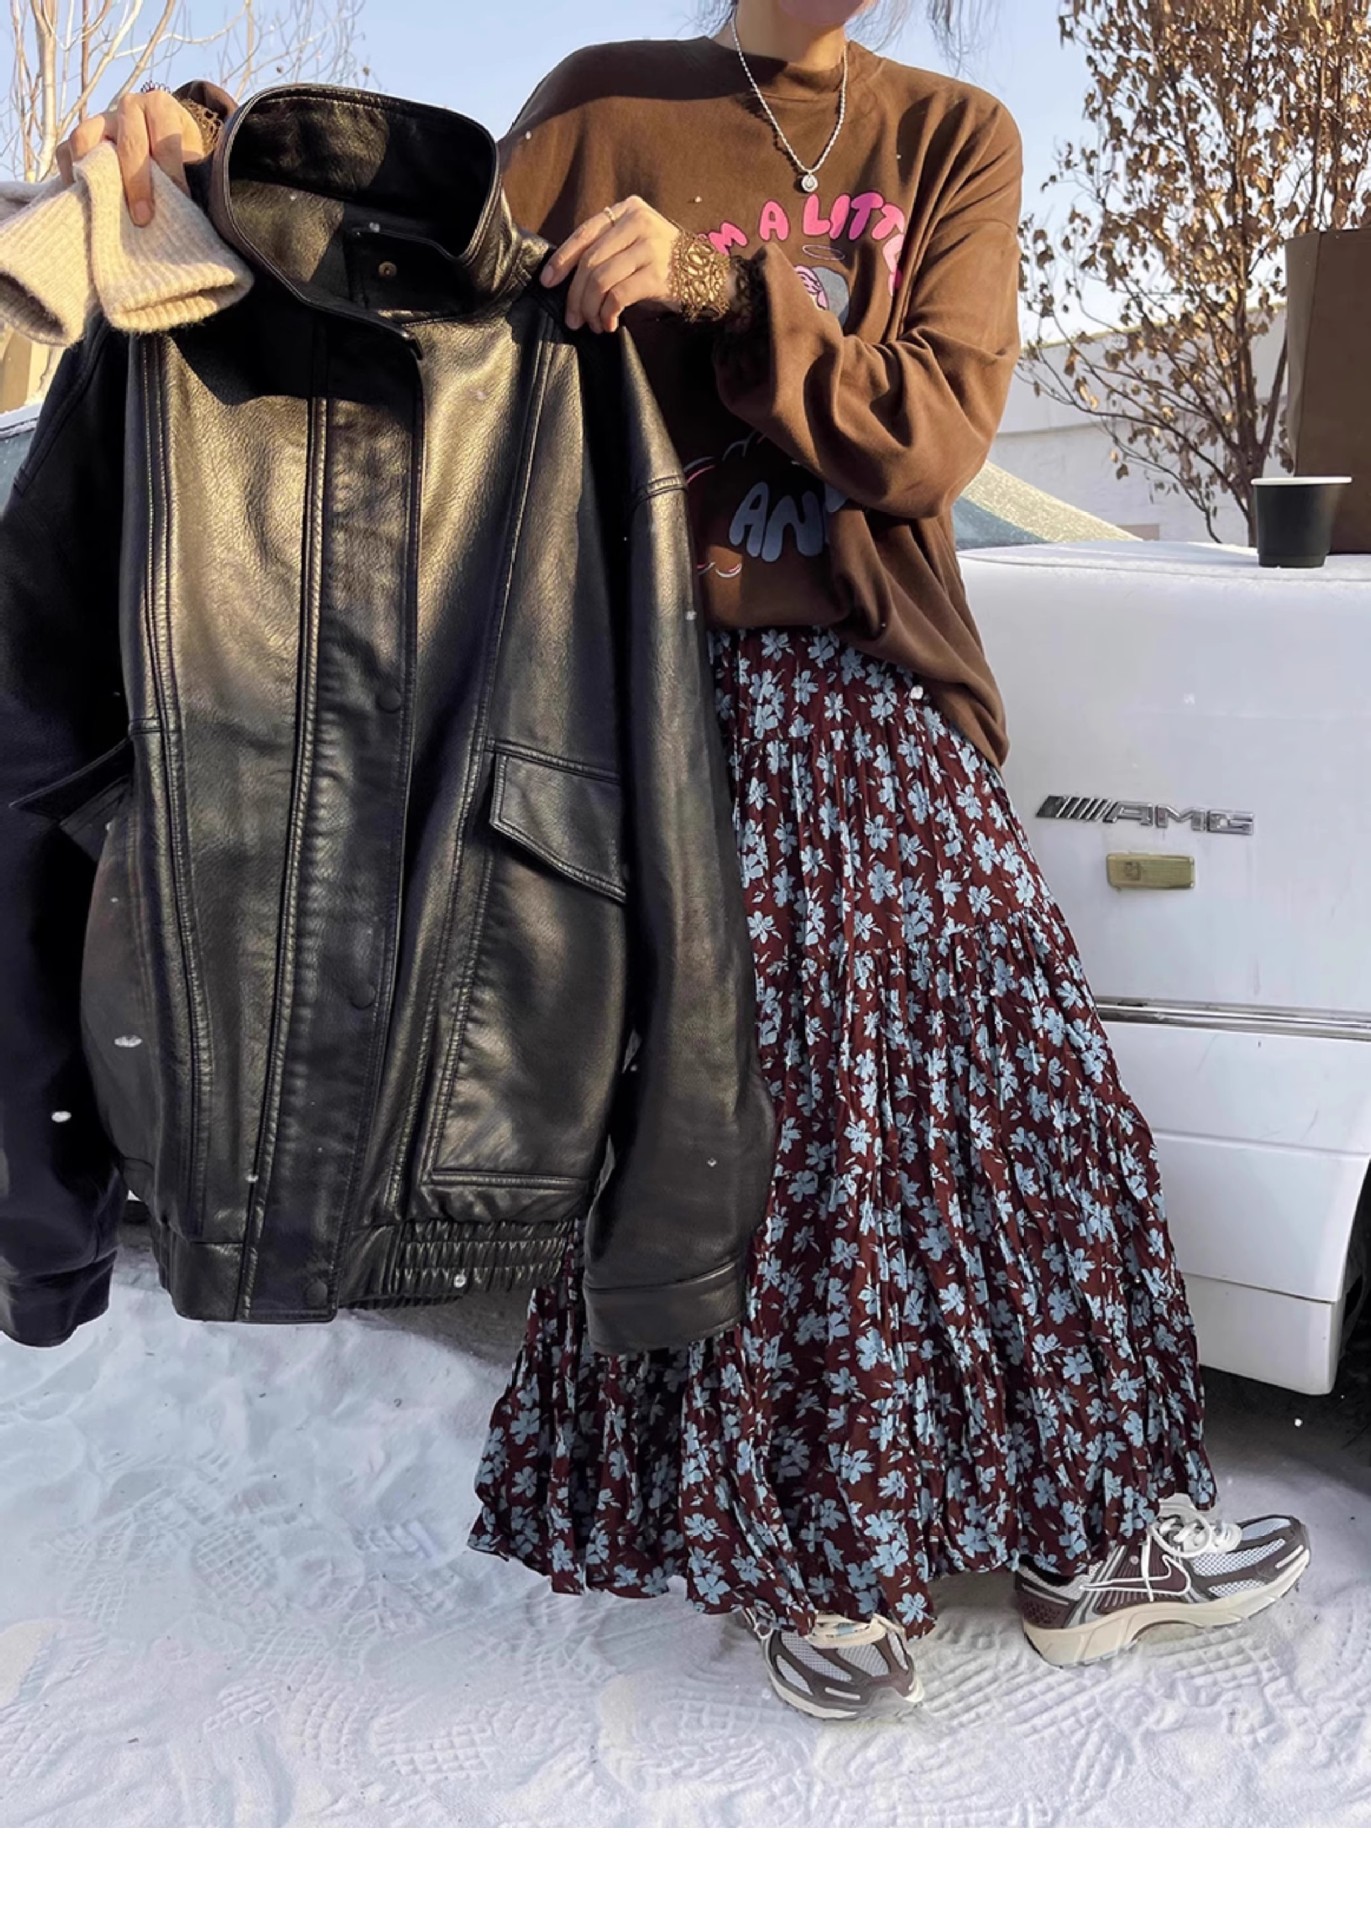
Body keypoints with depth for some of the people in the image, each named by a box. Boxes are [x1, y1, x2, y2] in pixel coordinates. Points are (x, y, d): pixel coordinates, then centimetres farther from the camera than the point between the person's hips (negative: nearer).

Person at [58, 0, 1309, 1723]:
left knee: (1013, 1104, 2)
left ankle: (1086, 1542, 21)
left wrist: (716, 290, -15)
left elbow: (937, 434, -3)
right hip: (674, 695, -2)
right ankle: (807, 1567, 20)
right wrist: (210, 167, -14)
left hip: (882, 709, 3)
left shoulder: (952, 138, 11)